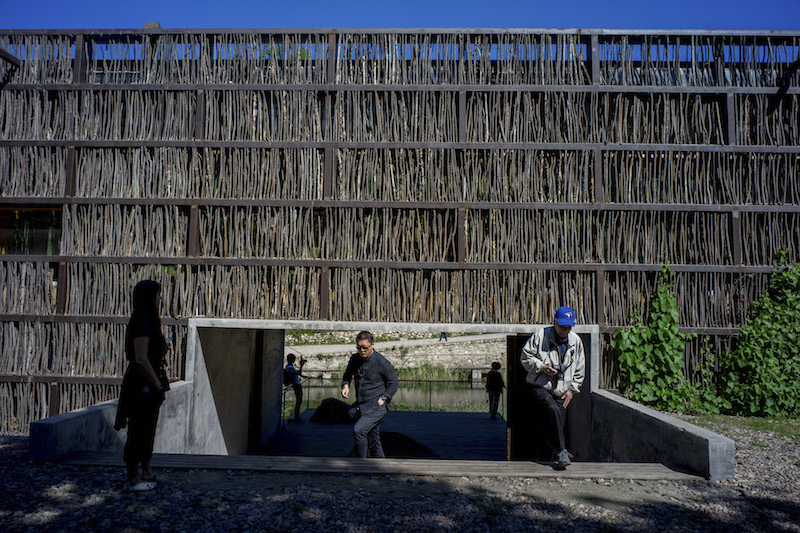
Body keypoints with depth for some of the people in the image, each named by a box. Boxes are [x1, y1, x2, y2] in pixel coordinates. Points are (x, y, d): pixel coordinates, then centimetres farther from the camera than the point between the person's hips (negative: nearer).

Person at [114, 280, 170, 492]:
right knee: (139, 430, 0)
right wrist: (157, 383, -16)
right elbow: (141, 359, -23)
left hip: (149, 385, 10)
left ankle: (146, 472, 31)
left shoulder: (148, 321, 11)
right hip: (142, 385, -10)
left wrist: (159, 327, 13)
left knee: (148, 427, 18)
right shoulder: (141, 323, -20)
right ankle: (133, 478, 12)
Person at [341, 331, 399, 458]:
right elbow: (348, 375, 23)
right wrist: (345, 385, 3)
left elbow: (394, 382, -3)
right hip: (361, 407, 6)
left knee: (358, 430, -23)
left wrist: (382, 399, -11)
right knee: (373, 442, 12)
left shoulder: (382, 362, -12)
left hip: (376, 406, -6)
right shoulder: (355, 359, 5)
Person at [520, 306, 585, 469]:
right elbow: (525, 357, 1)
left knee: (559, 423, -5)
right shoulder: (540, 335, -3)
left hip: (561, 392, 4)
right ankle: (561, 451, -29)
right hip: (538, 387, -4)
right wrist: (541, 367, -13)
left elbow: (579, 370, 16)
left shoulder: (576, 341, 9)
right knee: (553, 409, -29)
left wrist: (572, 389, 9)